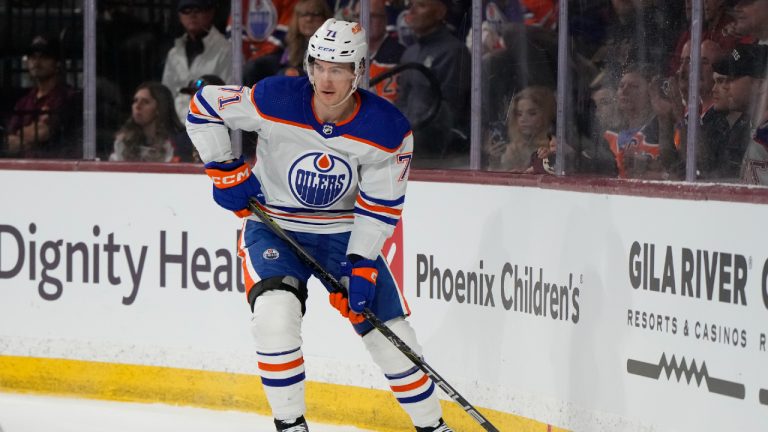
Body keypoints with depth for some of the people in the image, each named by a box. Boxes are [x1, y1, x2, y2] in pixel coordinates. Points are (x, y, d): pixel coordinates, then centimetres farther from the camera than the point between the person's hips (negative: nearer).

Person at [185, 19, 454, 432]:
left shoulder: (388, 130, -18)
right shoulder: (274, 101, -23)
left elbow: (379, 207, -11)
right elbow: (204, 106, -9)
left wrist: (362, 266, -18)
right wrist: (226, 171, -10)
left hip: (345, 231, 2)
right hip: (273, 225, -1)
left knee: (391, 333, 0)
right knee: (275, 313, -28)